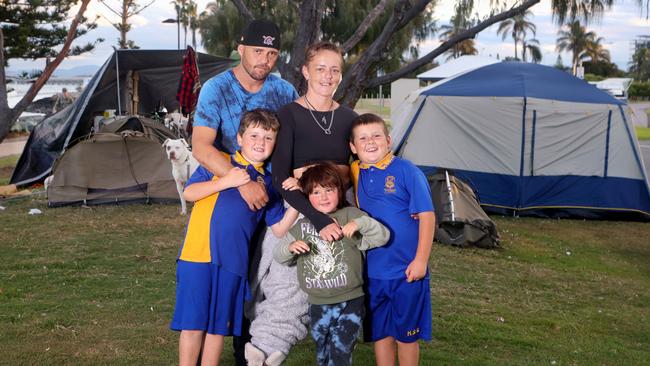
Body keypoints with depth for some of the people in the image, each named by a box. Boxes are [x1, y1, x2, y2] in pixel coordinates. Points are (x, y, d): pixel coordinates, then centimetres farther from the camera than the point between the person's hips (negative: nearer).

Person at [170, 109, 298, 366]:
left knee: (218, 326, 11)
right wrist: (227, 181, -15)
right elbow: (189, 192, -6)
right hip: (198, 256, -2)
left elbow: (279, 229, 9)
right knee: (193, 323, 3)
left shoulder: (268, 183, 11)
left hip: (233, 261, 3)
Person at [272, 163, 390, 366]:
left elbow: (382, 237, -12)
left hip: (349, 303, -4)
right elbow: (279, 256, 12)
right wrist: (290, 247, -11)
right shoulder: (301, 226, 5)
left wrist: (360, 223, -30)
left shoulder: (350, 216, -5)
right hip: (317, 305, 4)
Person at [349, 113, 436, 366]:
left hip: (407, 271, -4)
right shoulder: (354, 173, 2)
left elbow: (427, 216, -10)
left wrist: (421, 259, -13)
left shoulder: (406, 171, -11)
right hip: (373, 270, 4)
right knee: (379, 332, 16)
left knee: (405, 333, 11)